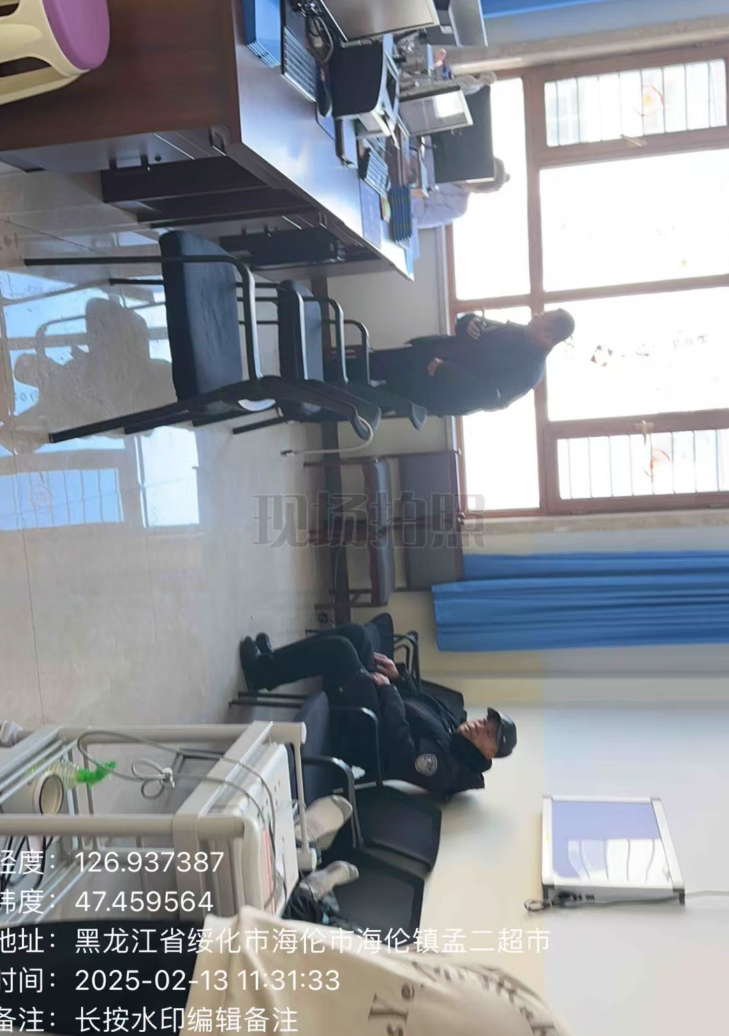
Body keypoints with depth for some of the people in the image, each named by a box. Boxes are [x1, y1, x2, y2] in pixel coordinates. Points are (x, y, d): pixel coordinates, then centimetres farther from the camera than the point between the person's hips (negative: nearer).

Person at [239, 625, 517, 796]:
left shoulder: (445, 767, -22)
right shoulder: (452, 719, 4)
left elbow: (403, 753, -33)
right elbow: (420, 699, 18)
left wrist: (388, 690, -27)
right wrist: (399, 676, 0)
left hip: (353, 735, -9)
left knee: (340, 649, -24)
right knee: (355, 633, -2)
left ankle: (262, 673, -5)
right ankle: (272, 663, 6)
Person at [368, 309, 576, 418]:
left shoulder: (528, 369, -24)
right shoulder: (519, 332, 6)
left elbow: (490, 397, -31)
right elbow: (485, 326, 15)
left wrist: (443, 371, -31)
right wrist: (470, 321, -12)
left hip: (442, 390, -10)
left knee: (378, 362, -12)